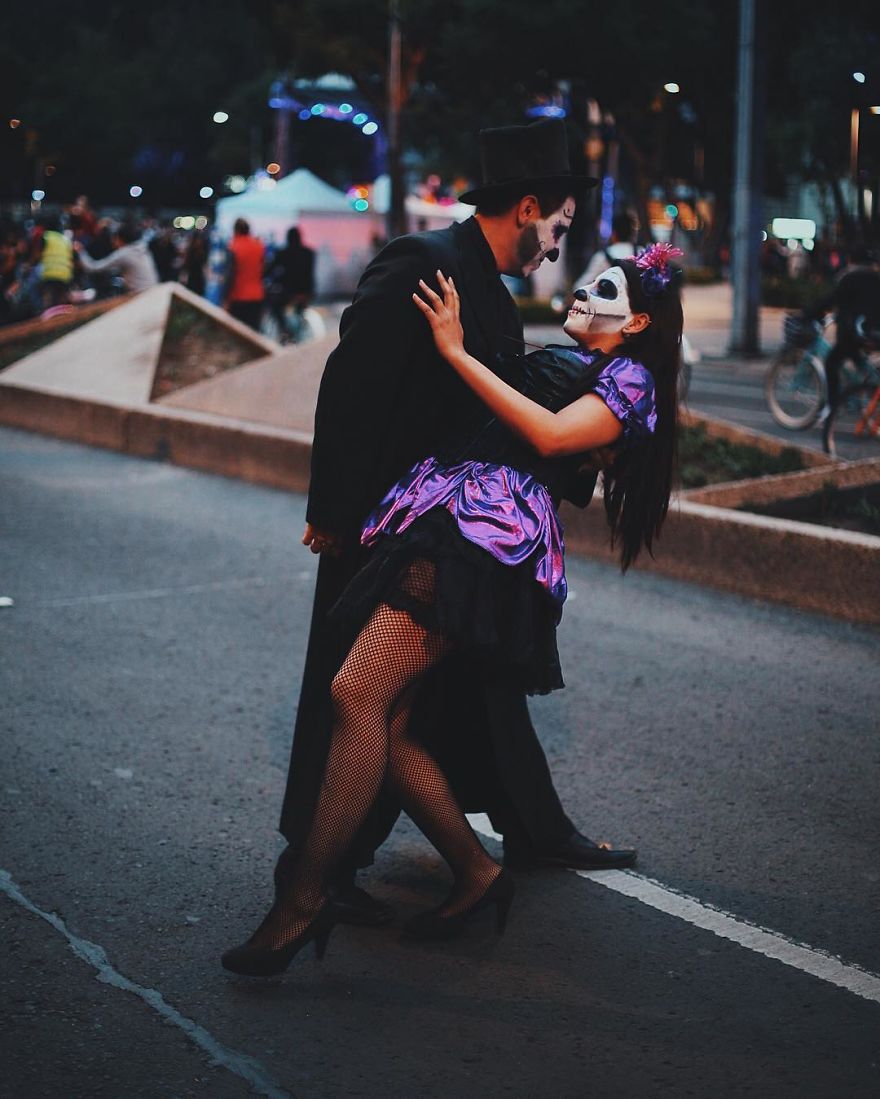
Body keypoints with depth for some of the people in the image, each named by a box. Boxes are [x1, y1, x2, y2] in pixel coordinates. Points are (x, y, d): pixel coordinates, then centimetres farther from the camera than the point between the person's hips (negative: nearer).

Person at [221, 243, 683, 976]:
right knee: (388, 724, -1)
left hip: (484, 530, -8)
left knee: (359, 695, -20)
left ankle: (305, 899, -19)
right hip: (444, 519, 9)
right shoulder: (562, 362, 33)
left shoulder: (629, 379, 8)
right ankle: (477, 875, 11)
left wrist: (457, 351, -5)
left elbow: (552, 435, -9)